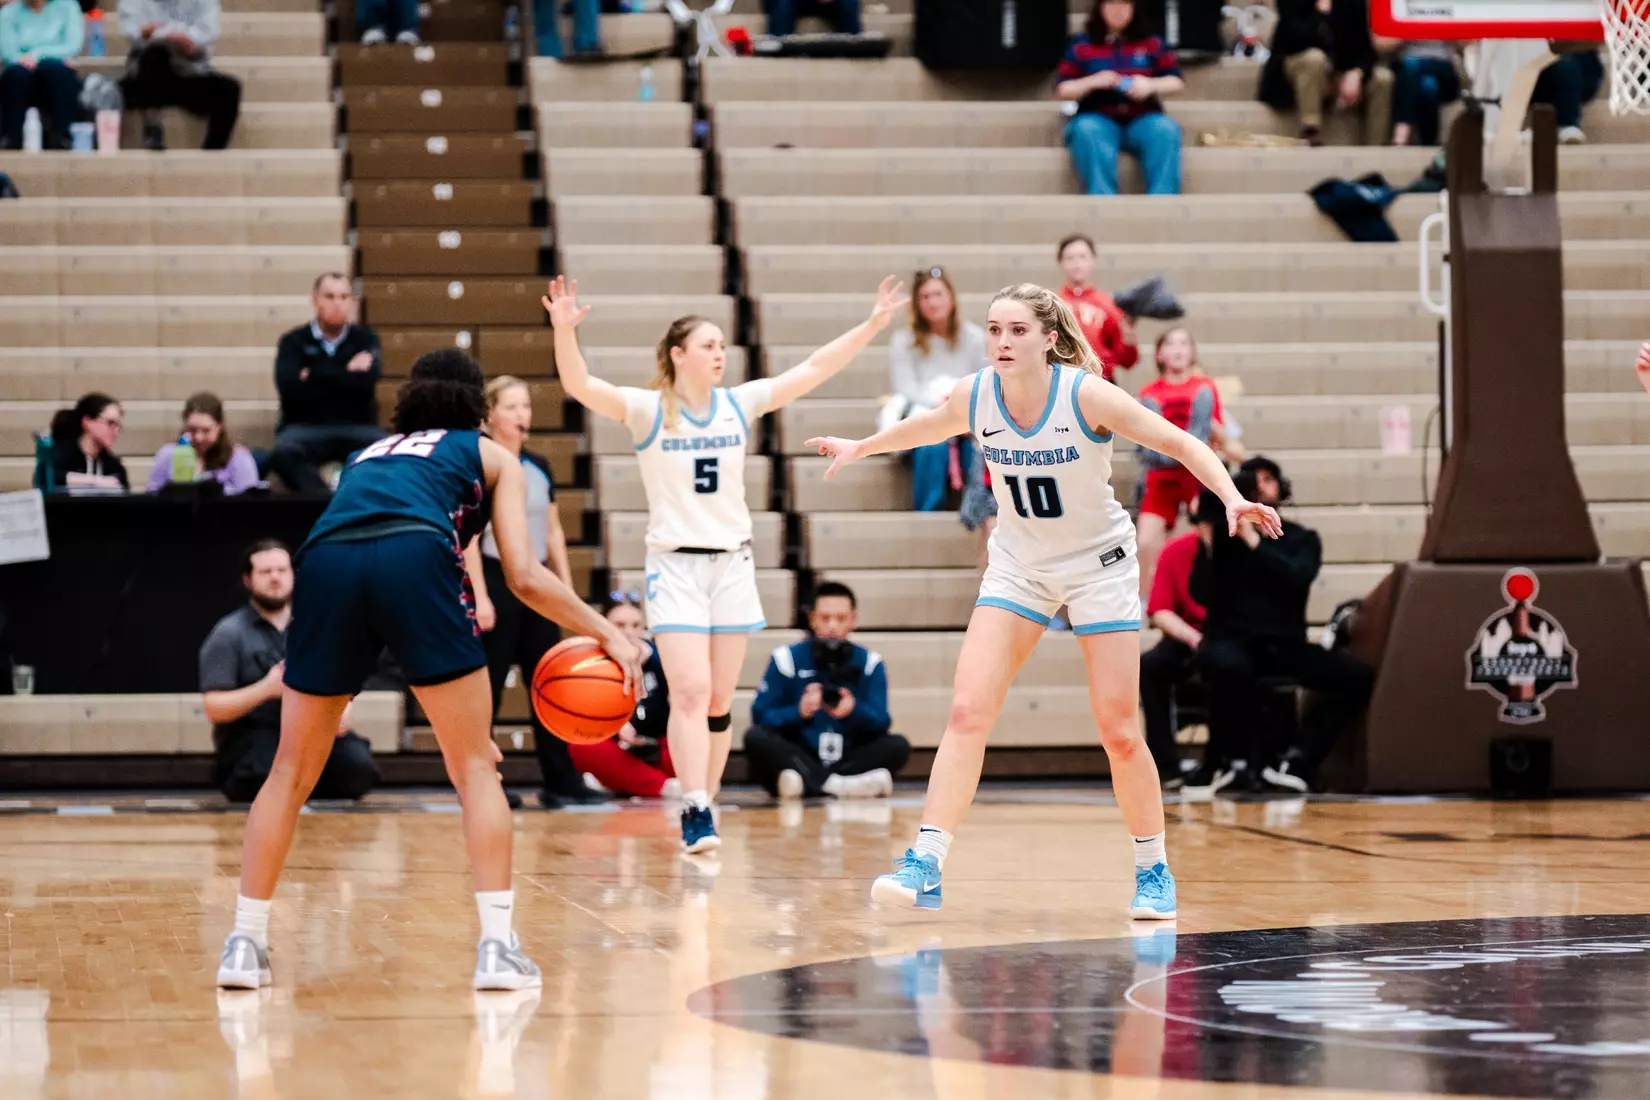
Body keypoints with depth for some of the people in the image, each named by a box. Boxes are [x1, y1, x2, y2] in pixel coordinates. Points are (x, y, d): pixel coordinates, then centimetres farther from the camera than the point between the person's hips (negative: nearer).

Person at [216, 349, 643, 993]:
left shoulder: (368, 456, 39)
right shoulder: (489, 455, 28)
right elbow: (523, 576, 17)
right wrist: (605, 633, 26)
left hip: (326, 562, 3)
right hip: (416, 559, -3)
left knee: (292, 771, 17)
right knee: (475, 767, 9)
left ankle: (245, 942, 12)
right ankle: (498, 946, -1)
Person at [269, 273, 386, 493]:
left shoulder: (365, 339, 10)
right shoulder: (294, 341, 6)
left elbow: (365, 384, -10)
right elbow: (290, 388, -13)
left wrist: (313, 376, -7)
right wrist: (346, 373, -7)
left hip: (357, 427, 1)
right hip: (305, 427, -1)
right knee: (283, 452, -36)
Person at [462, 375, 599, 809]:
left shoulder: (539, 467, 11)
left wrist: (567, 588, 11)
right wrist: (480, 597, -17)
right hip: (495, 581, -6)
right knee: (488, 686, -2)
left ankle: (561, 782, 8)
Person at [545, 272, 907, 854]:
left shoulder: (739, 404, 4)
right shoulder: (647, 409, -6)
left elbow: (812, 371, 2)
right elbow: (579, 385, -20)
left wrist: (873, 324, -5)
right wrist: (565, 330, -37)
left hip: (733, 565, 4)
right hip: (675, 565, -4)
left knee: (718, 702, 6)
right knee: (691, 692, -16)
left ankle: (701, 811, 15)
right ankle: (695, 813, -20)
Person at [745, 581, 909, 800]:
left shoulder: (870, 663, 4)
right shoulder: (786, 659, 1)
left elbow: (881, 723, -5)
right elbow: (761, 717, -5)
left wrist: (854, 711, -26)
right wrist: (799, 712, -23)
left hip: (849, 760, 1)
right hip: (799, 758, -1)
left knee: (898, 745, -22)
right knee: (755, 737, -27)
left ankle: (808, 783, -33)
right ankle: (838, 786, -43)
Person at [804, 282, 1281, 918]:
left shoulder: (1086, 395, -23)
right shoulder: (973, 397, -12)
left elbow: (1181, 444, -18)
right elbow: (924, 429, 11)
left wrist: (1232, 498, -32)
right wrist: (860, 448, 25)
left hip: (1099, 566, -3)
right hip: (1018, 567, 3)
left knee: (1119, 733, -1)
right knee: (968, 711, -13)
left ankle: (1153, 872, 18)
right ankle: (924, 866, -15)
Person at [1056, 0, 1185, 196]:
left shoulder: (1151, 42, 14)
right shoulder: (1081, 44, 11)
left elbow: (1176, 81, 10)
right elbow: (1061, 91, 7)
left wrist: (1151, 85, -13)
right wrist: (1092, 82, -13)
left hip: (1142, 120, 1)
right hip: (1098, 119, -1)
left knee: (1166, 129, -34)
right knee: (1087, 130, -38)